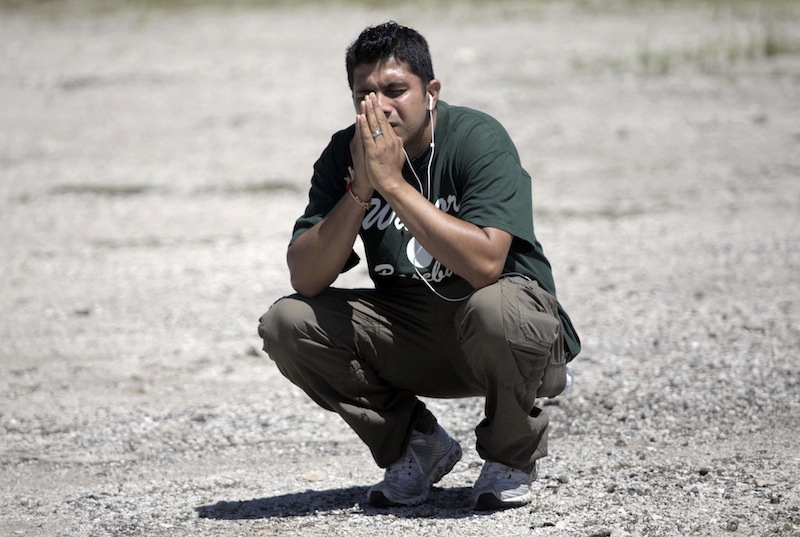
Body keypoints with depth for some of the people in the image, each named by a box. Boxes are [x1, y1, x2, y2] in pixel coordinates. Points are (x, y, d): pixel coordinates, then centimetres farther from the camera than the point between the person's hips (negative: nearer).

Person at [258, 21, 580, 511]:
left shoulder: (478, 138, -19)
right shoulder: (345, 154, -6)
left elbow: (485, 263, -34)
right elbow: (305, 279, -13)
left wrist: (392, 183, -32)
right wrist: (360, 190, -26)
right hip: (409, 333, 5)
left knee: (494, 307, -38)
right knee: (286, 324, -14)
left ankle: (512, 457, -7)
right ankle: (416, 446, 5)